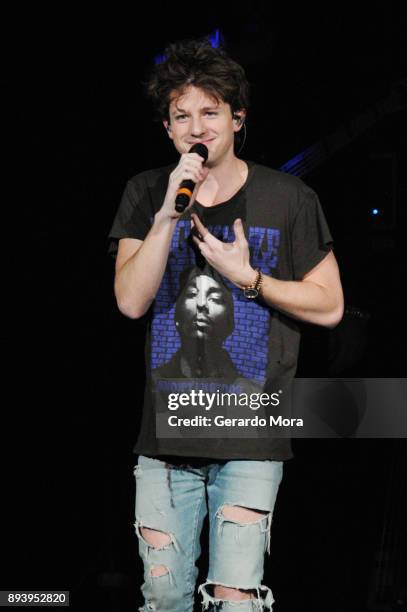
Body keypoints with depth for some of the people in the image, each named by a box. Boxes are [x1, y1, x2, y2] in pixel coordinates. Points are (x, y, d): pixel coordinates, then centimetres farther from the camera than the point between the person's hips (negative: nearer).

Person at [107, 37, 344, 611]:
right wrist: (171, 212, -17)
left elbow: (329, 306, 2)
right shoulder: (147, 194, 4)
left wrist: (246, 276, -10)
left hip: (251, 437, -2)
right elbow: (131, 301, -7)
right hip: (166, 435, 3)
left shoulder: (288, 198, -1)